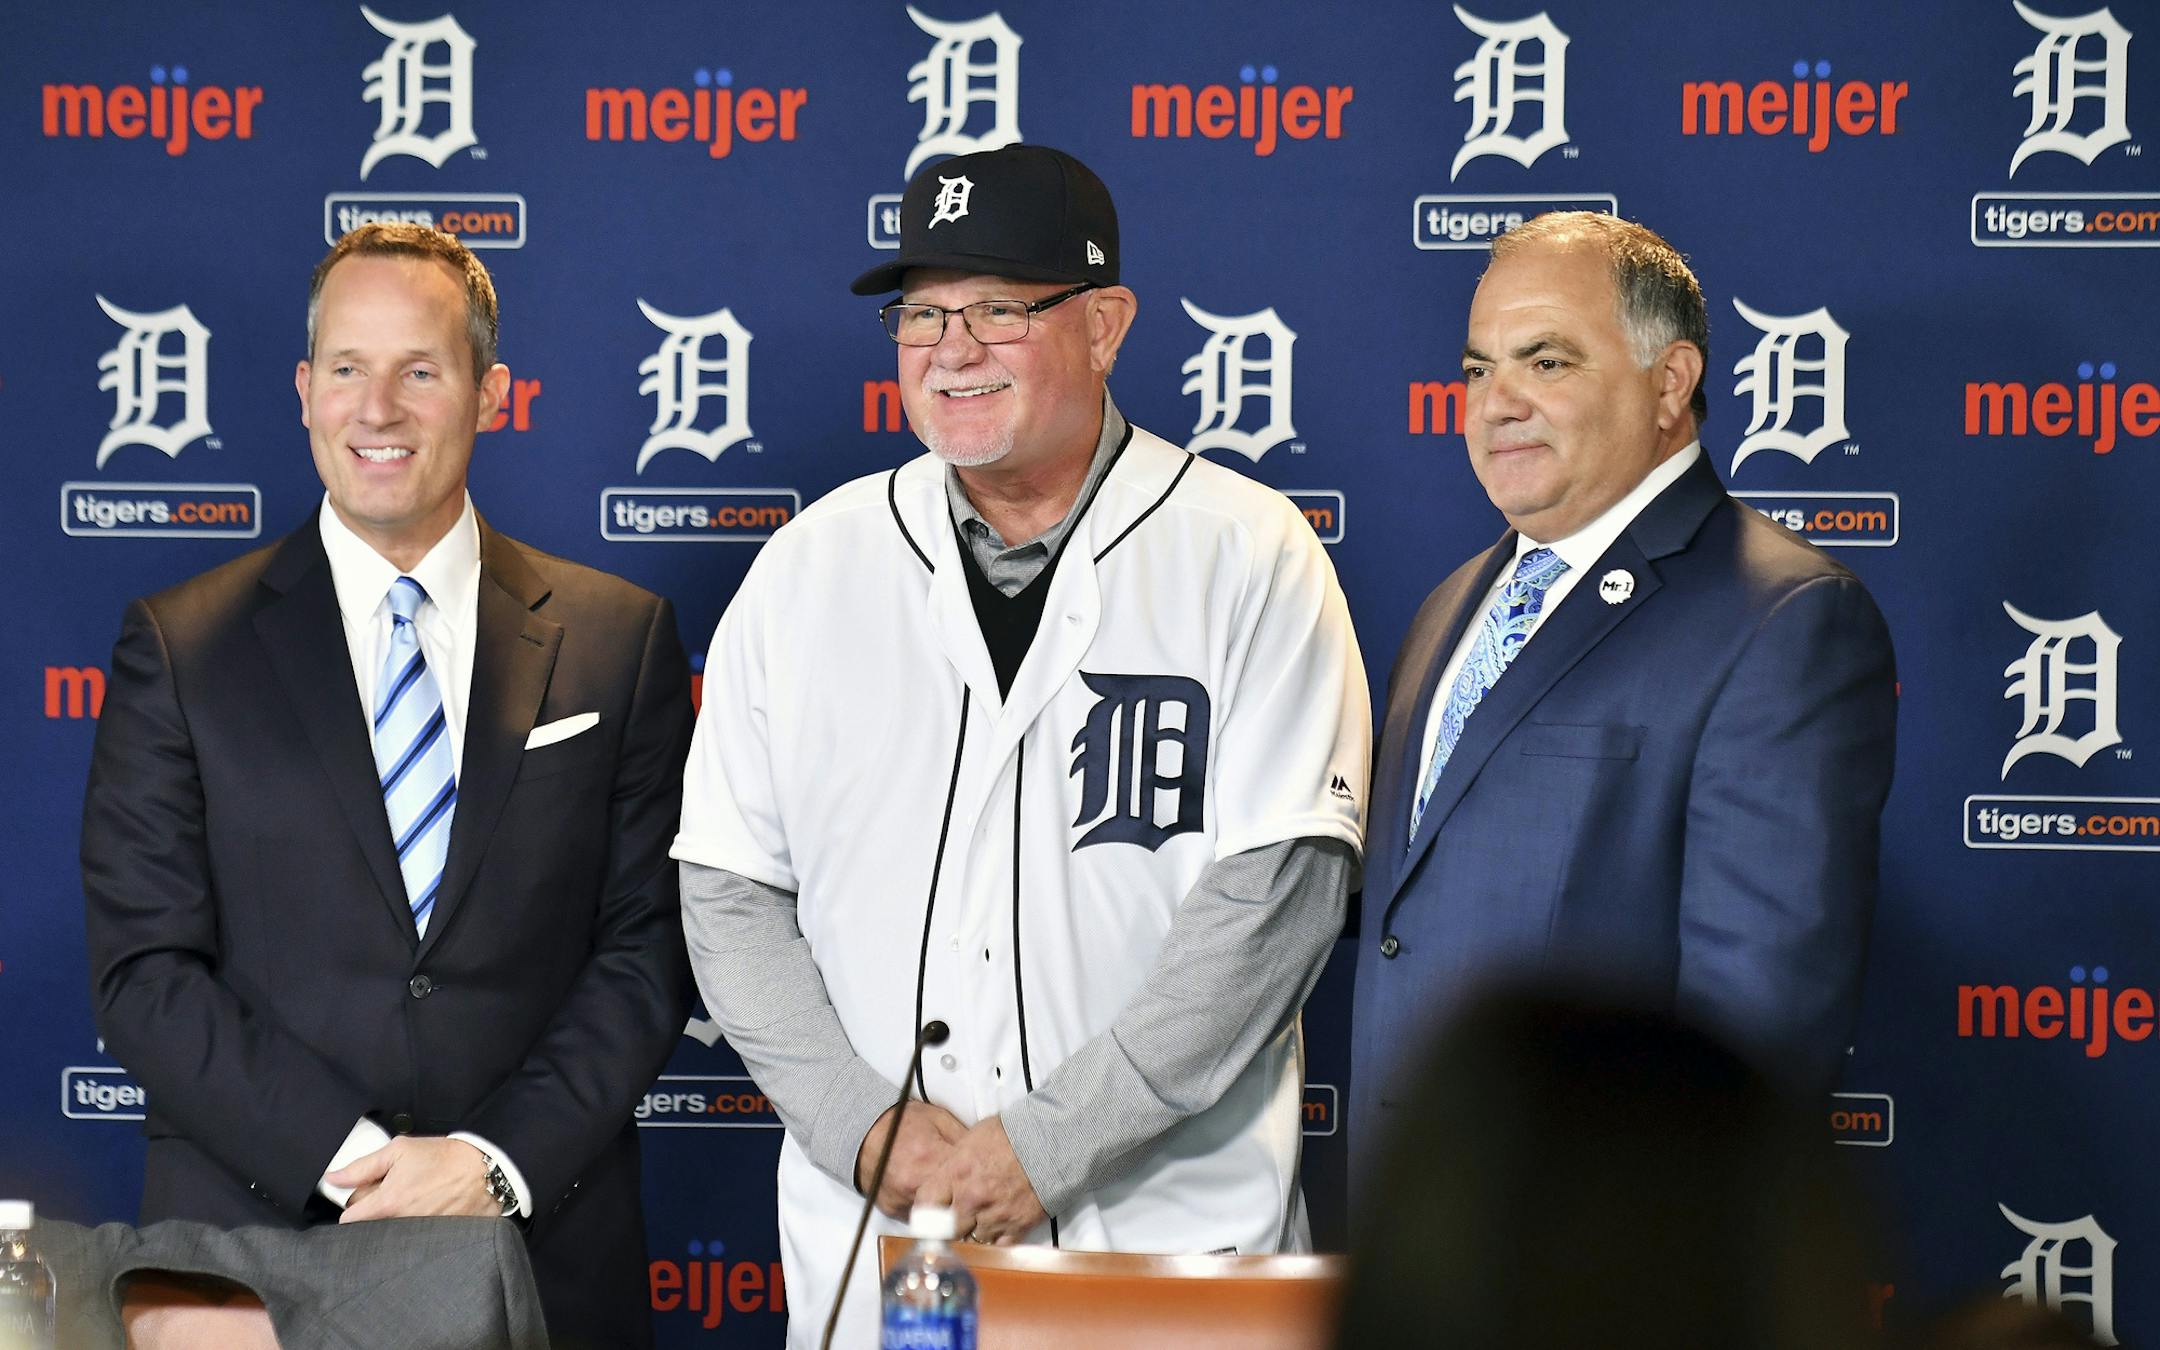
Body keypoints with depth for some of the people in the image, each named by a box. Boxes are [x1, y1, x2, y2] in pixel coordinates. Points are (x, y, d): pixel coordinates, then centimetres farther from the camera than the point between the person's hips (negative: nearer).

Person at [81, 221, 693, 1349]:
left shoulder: (621, 641, 5)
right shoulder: (180, 650, 2)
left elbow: (648, 946, 2)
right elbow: (142, 970, -4)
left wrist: (504, 1162, -11)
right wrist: (351, 1158, -14)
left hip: (547, 1250, 1)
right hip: (256, 1240, -1)